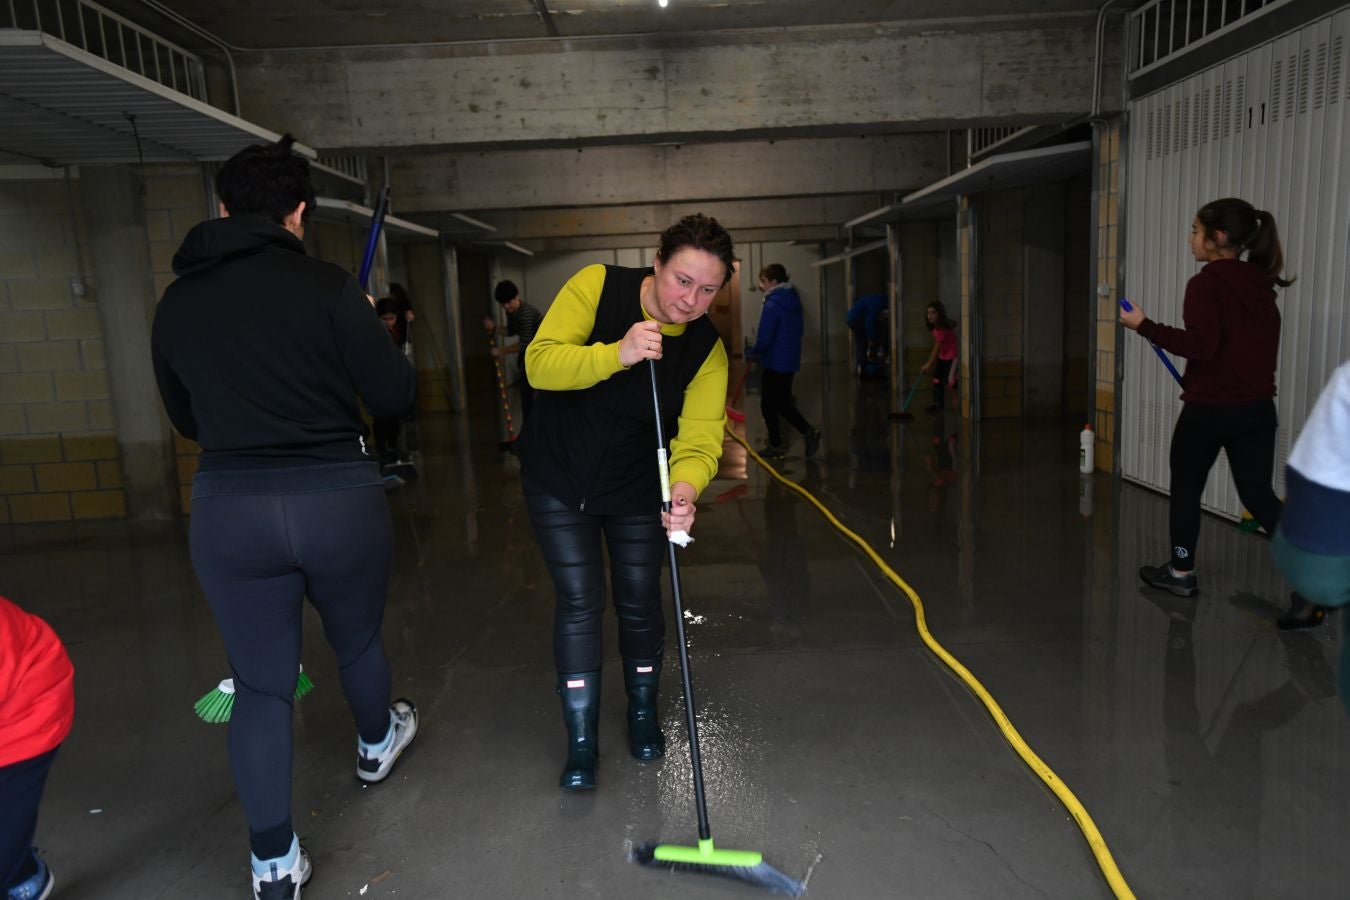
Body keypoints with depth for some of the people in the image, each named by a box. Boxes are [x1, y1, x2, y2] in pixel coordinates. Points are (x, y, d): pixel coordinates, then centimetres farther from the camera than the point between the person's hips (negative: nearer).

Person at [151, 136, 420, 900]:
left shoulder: (177, 303, 4)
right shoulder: (325, 286, -11)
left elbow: (188, 420, 15)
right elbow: (397, 396, -8)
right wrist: (366, 327, 9)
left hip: (229, 508, 3)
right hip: (337, 498, -2)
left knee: (261, 684, 12)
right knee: (358, 638, 24)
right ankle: (377, 744, 51)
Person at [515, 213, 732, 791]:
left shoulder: (707, 349, -13)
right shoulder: (596, 287, -18)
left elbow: (699, 437, -21)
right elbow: (540, 363, -27)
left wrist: (685, 489, -42)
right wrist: (616, 354, -42)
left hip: (637, 488, 2)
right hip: (557, 477, -2)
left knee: (639, 602, 9)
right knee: (578, 601, -1)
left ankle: (643, 713, 35)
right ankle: (581, 741, 13)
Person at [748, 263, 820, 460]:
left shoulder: (772, 305, -19)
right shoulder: (793, 300, 9)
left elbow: (764, 339, -21)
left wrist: (754, 353, -2)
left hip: (774, 362, -8)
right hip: (791, 360, 8)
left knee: (768, 404, 5)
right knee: (783, 401, 17)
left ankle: (775, 446, 12)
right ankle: (808, 431, 6)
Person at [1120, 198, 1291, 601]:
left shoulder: (1206, 283, -14)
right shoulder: (1260, 285, 10)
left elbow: (1200, 345, -22)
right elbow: (1255, 345, 16)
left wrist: (1144, 325, -16)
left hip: (1209, 409, -6)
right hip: (1257, 407, 6)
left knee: (1186, 489, 12)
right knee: (1259, 494, 10)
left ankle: (1181, 572, 23)